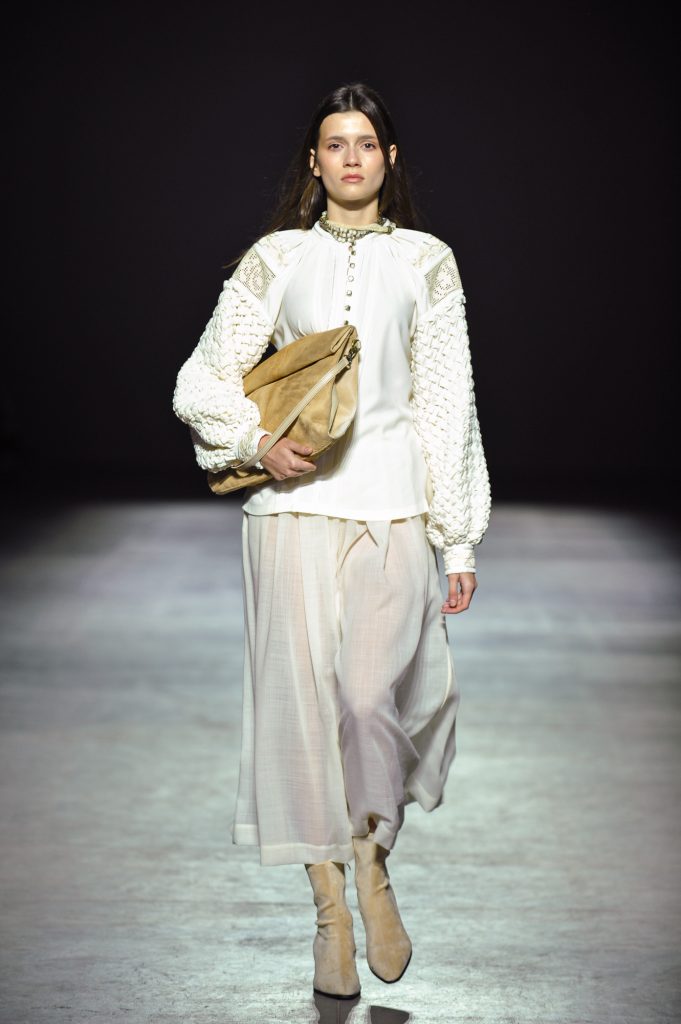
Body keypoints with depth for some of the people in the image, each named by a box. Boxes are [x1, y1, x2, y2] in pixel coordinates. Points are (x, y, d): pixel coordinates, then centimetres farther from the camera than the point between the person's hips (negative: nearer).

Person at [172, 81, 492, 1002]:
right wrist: (260, 439, -10)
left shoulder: (426, 261, 9)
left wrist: (461, 539, 4)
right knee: (305, 694, -1)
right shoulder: (277, 259, 8)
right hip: (296, 502, 1)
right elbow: (203, 379, 9)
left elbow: (449, 401, 7)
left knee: (377, 691, -15)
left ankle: (374, 864, 12)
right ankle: (331, 912, 11)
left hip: (394, 500, -1)